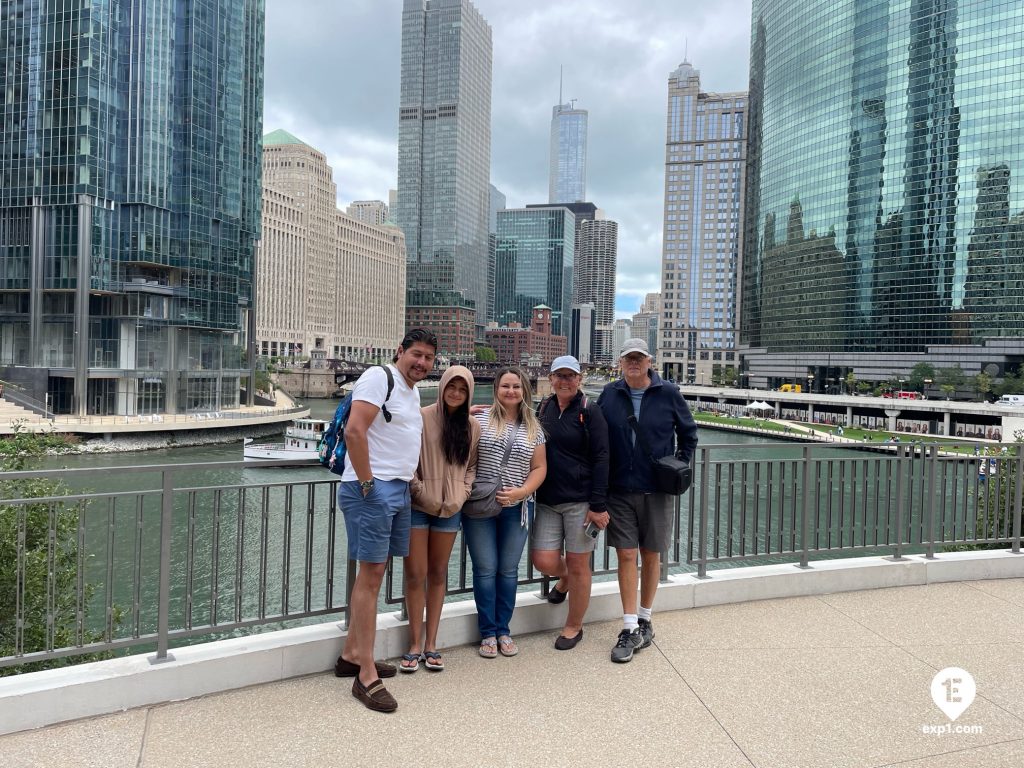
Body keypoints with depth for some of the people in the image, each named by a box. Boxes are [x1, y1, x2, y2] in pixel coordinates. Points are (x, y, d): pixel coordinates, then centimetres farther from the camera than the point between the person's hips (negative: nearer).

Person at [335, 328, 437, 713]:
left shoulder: (413, 392, 18)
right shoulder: (379, 377, -9)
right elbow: (354, 430, -19)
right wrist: (366, 483, -18)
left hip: (399, 490, 9)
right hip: (372, 489, -9)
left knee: (374, 571, 14)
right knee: (371, 573, -7)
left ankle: (351, 654, 26)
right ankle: (366, 676, -1)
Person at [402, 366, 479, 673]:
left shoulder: (472, 426, 6)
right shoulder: (423, 417, -6)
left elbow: (472, 465, 9)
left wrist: (462, 494, -4)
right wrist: (421, 491, -12)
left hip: (450, 509, 3)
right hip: (419, 506, -3)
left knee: (438, 573, 11)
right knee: (416, 574, 0)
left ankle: (431, 644, 21)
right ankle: (415, 644, 14)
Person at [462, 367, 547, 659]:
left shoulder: (534, 429, 7)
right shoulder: (481, 419, -3)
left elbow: (539, 468, 6)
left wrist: (521, 492, -9)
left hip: (517, 508, 3)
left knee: (509, 570, 10)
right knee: (485, 569, 3)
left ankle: (503, 630, 24)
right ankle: (487, 632, 17)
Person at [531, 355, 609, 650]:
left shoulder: (590, 411, -7)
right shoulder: (543, 408, 8)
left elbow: (601, 459, -10)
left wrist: (598, 505, -14)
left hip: (580, 501, -4)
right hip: (547, 500, 4)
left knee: (578, 566, 4)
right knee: (544, 561, -1)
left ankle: (574, 626, 24)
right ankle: (564, 578, 34)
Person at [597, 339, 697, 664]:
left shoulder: (669, 394, -3)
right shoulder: (609, 394, 1)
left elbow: (688, 435, 11)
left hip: (657, 491, -1)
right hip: (620, 491, 1)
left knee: (651, 555, 10)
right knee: (626, 556, 0)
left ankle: (645, 620, 26)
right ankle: (630, 629, 7)